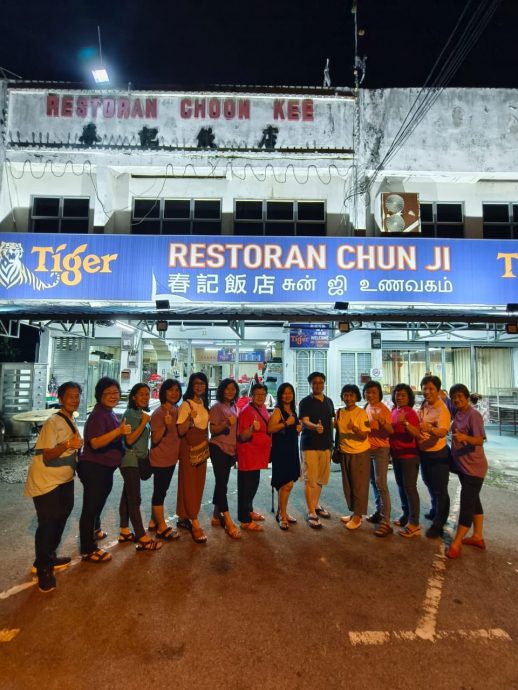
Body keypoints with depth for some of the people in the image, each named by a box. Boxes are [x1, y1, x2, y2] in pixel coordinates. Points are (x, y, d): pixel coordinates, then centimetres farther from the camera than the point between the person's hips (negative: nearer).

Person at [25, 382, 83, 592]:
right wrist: (68, 445, -42)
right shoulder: (53, 422, -22)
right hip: (45, 481, -9)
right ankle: (43, 569, 14)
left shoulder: (71, 420, 4)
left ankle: (48, 558, 37)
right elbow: (48, 454, -28)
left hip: (64, 479, 9)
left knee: (60, 518, 18)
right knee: (47, 523, -3)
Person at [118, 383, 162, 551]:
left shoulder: (142, 413, 10)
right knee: (134, 499, -7)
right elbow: (129, 440, -21)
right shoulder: (130, 413, -14)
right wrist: (144, 422, -25)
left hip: (138, 459, 9)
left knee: (127, 496, 15)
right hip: (130, 460, -8)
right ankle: (143, 539, -7)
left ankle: (125, 532, 24)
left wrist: (146, 452, 15)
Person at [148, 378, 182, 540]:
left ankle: (154, 521, 33)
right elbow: (155, 440, -20)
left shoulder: (177, 410, 4)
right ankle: (162, 527, 16)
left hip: (172, 457, 8)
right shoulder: (158, 413, -19)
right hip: (160, 459, -8)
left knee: (162, 491, 18)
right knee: (160, 492, 4)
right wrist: (165, 425, -34)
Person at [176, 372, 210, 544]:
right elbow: (181, 431, -18)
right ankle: (195, 524, 1)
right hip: (189, 446, -7)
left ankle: (184, 517, 25)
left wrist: (207, 445, 17)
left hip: (202, 447, 8)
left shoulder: (204, 404, 9)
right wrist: (190, 418, -35)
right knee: (189, 483, -3)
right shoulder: (186, 404, -13)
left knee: (199, 483, 11)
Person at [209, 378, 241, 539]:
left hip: (230, 449, 7)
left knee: (221, 482, 14)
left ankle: (216, 516, 25)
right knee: (222, 483, -6)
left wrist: (236, 450, 15)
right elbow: (213, 430, -12)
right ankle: (229, 522, -5)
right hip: (219, 448, -7)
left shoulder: (233, 407, 12)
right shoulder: (217, 406, -8)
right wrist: (226, 423, -27)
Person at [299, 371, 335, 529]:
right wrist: (315, 427, -40)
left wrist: (331, 441, 14)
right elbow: (304, 422, -19)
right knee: (310, 479, -3)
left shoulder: (329, 401, 10)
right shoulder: (305, 402, -8)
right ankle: (311, 513, 6)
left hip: (325, 445, 6)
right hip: (310, 445, -6)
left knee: (321, 478, 16)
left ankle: (316, 505, 34)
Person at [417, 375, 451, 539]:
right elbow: (417, 425, 14)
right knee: (429, 484, 26)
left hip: (438, 454, -8)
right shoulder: (423, 406, 0)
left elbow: (443, 432, -38)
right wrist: (417, 432, -4)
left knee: (440, 489, 5)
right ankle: (435, 510, 49)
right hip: (423, 452, 8)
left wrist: (430, 429, -56)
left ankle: (438, 524, 18)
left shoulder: (442, 410, -23)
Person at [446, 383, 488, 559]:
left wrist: (464, 437, -43)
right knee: (473, 500, 17)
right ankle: (477, 536, 30)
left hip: (474, 467, -9)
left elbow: (480, 440, -27)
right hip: (462, 464, 9)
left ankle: (456, 543, 1)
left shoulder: (473, 415, -19)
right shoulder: (457, 414, 5)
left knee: (466, 503, -4)